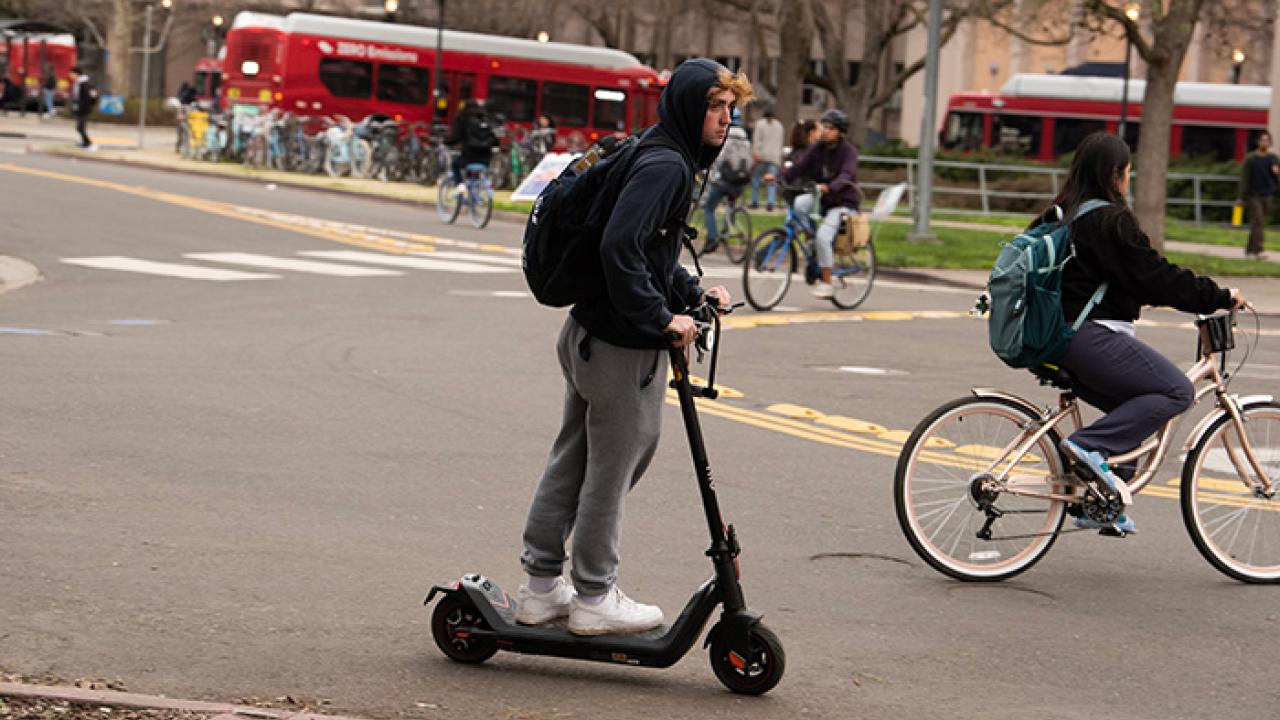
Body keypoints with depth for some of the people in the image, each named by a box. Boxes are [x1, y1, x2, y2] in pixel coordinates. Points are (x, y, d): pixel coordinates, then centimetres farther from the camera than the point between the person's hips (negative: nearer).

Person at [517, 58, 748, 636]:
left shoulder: (671, 161, 15)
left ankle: (541, 587, 24)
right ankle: (595, 599, 12)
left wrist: (694, 293, 13)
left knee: (571, 459, 15)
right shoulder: (665, 165, -18)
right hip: (625, 347, -10)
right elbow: (620, 247, -29)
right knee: (613, 467, 1)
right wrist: (663, 317, -24)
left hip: (588, 334, 10)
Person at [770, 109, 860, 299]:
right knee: (800, 203, -27)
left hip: (843, 202, -6)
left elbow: (846, 175, -30)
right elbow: (800, 165, -9)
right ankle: (810, 241, -8)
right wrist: (779, 177, -28)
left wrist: (828, 187, -51)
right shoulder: (818, 148, 3)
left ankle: (826, 283, -12)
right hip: (821, 198, 6)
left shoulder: (848, 151, -13)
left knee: (823, 237, -25)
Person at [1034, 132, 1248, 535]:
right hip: (1091, 338, -10)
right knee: (1177, 391, -8)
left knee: (1133, 411, 19)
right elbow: (1157, 277, -13)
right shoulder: (1110, 221, -11)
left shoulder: (1061, 215, 17)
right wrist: (1220, 298, -5)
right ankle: (1090, 445, -18)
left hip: (1056, 336, 10)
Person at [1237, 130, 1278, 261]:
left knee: (1259, 224, 8)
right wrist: (1241, 197, -4)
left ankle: (1250, 250, 18)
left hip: (1267, 196, 4)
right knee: (1258, 221, -15)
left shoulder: (1273, 158, 10)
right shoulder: (1250, 158, 1)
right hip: (1253, 195, -4)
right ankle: (1259, 250, -22)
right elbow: (1244, 178, 0)